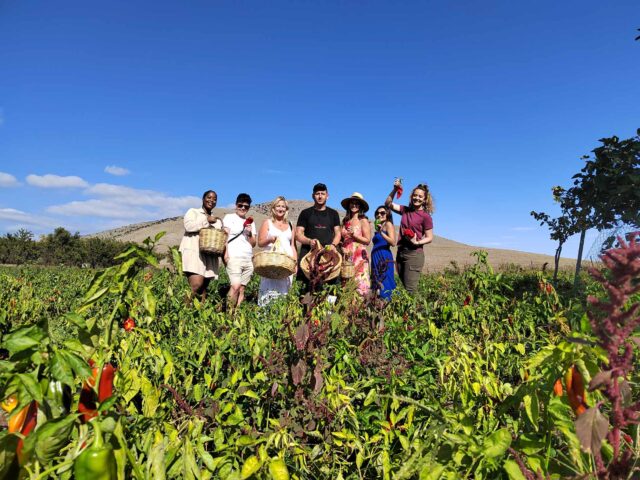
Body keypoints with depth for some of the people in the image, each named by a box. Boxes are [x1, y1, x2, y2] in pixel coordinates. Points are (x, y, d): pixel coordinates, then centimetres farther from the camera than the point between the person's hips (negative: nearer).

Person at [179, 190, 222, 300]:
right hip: (193, 253, -5)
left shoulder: (217, 220, 25)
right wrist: (207, 220, -8)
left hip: (210, 255, 5)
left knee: (203, 288, 3)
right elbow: (188, 226, -9)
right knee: (196, 285, -22)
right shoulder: (193, 212, 10)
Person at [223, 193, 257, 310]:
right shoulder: (229, 217, 9)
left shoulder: (250, 223, 20)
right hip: (234, 258, -4)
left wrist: (249, 234, -2)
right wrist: (226, 254, -11)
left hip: (248, 260, 5)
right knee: (235, 286, -17)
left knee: (242, 289, 0)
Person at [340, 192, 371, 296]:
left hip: (359, 257, -5)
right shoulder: (345, 221, 15)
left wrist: (354, 235, -14)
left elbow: (367, 240, -5)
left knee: (358, 283, -8)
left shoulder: (363, 221, 0)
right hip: (346, 257, 5)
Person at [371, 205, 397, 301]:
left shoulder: (388, 224, -1)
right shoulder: (378, 226, 21)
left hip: (384, 258, -8)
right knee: (377, 283, 5)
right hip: (376, 258, 8)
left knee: (384, 283, -11)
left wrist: (381, 232, -24)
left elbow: (393, 243, -16)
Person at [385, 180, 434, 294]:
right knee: (404, 287, 9)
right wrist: (394, 190, -1)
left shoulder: (425, 216, -4)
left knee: (410, 290, -10)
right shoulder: (405, 210, 11)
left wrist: (417, 242, -19)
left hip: (414, 254, -6)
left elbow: (429, 238, -2)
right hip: (401, 252, 6)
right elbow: (388, 204, 11)